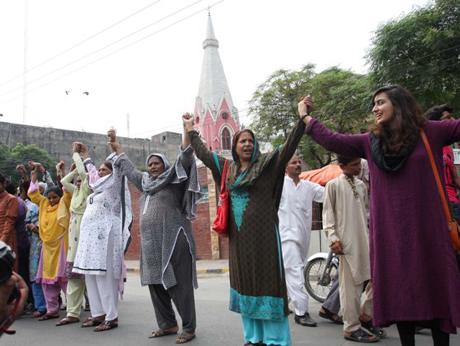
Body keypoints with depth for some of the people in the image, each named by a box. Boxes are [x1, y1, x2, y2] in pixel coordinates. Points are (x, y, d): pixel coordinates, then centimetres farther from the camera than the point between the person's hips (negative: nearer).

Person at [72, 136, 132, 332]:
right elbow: (91, 172, 39)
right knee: (91, 276, 9)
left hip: (104, 236, -9)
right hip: (91, 237, 9)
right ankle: (98, 314, 17)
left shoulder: (113, 185, 0)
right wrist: (85, 156, 45)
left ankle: (111, 318, -6)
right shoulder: (98, 188, 21)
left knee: (104, 277, -10)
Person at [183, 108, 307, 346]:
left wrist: (302, 119, -19)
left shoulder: (266, 164, 0)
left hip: (262, 234, -5)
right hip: (238, 236, 5)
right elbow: (203, 154, 22)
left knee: (267, 281, -3)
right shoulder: (227, 168, 12)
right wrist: (191, 130, 29)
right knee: (245, 283, 9)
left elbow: (289, 146, -9)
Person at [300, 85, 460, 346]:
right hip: (389, 231, 2)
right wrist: (305, 118, 8)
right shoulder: (370, 142, 7)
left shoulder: (431, 132, 2)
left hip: (427, 228, -2)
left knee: (436, 290, 5)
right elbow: (332, 140, 4)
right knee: (399, 292, 8)